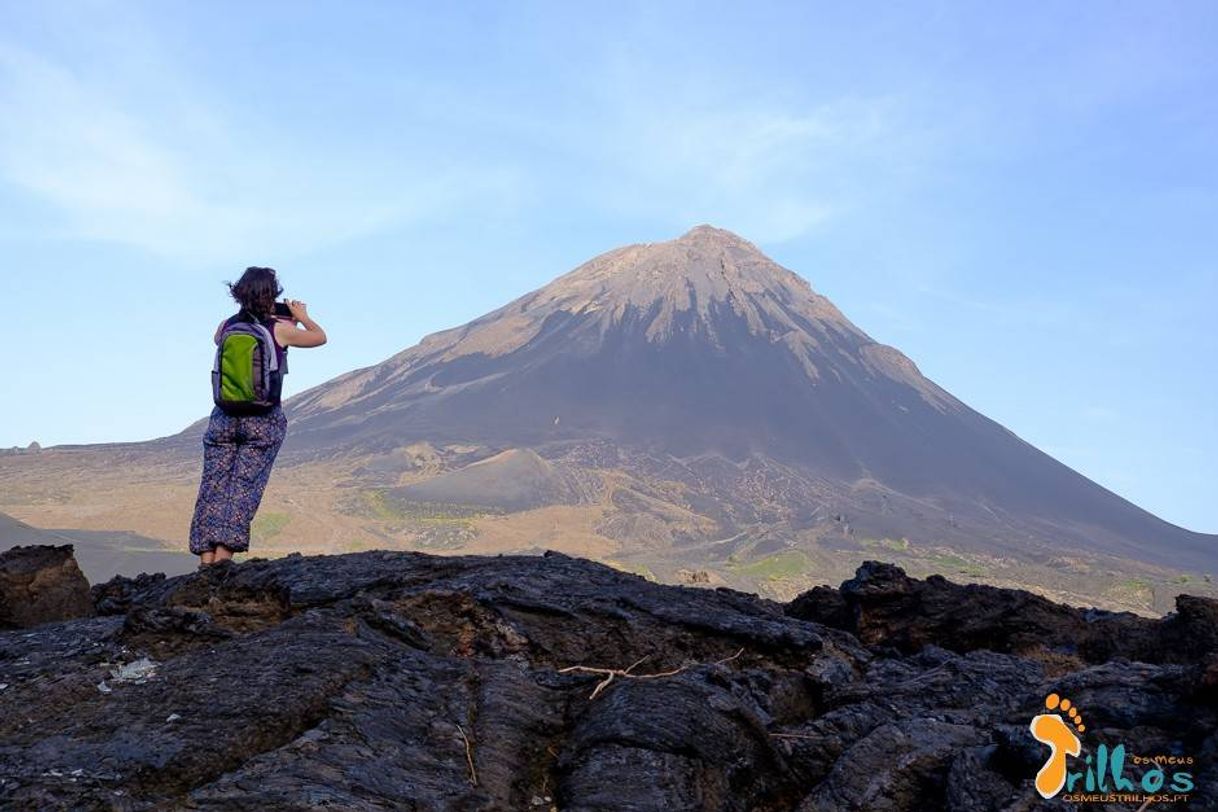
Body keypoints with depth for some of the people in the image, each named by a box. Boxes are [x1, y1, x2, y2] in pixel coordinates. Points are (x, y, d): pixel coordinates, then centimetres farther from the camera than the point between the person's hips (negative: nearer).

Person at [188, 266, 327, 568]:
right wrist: (302, 316, 30)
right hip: (264, 421, -3)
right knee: (244, 487, -3)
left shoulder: (226, 326, 4)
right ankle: (223, 557, -10)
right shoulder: (280, 329, -5)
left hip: (224, 418, 3)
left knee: (213, 487, 5)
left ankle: (206, 560, 1)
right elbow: (320, 337, 11)